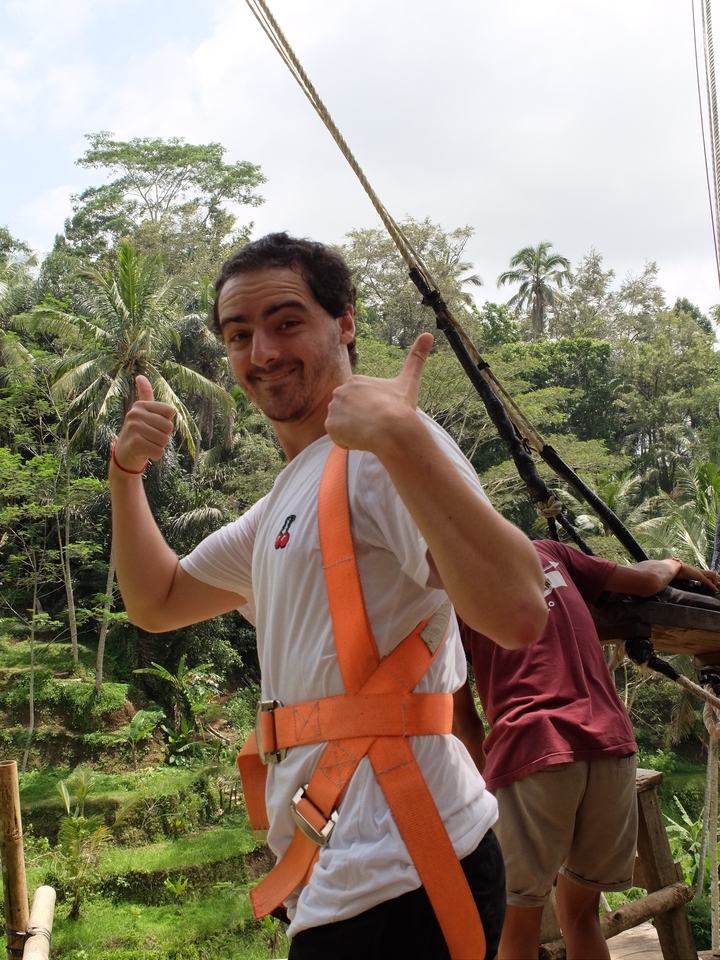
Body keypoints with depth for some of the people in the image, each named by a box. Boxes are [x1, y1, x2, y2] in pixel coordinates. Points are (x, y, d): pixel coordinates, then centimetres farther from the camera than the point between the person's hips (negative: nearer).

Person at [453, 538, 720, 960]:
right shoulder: (546, 552, 21)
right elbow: (646, 580, 24)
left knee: (518, 925, 8)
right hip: (612, 742, 5)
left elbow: (462, 714, 12)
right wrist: (678, 566, 44)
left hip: (529, 750, -4)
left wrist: (486, 773, 26)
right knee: (581, 913, 20)